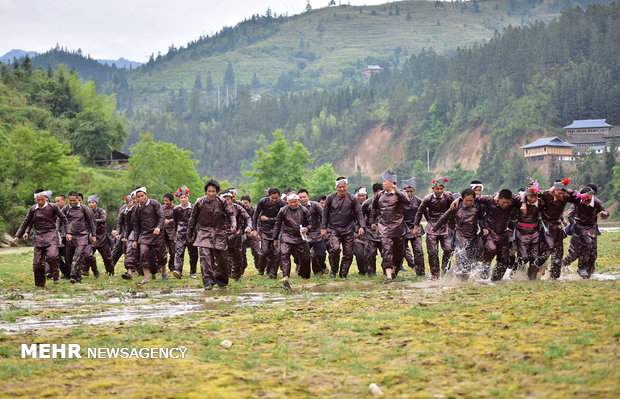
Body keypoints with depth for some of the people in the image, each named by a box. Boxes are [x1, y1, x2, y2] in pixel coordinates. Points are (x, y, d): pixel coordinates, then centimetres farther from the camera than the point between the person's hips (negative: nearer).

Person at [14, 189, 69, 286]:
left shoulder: (53, 207, -1)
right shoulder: (33, 209, 7)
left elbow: (63, 219, 8)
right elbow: (26, 223, 18)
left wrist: (68, 232, 3)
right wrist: (17, 236, 18)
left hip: (51, 234, -3)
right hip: (38, 236, 3)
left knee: (52, 256, -26)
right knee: (37, 262, -1)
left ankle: (55, 276, -5)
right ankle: (39, 284, 13)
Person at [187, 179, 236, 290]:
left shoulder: (222, 202, -2)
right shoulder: (200, 202, -1)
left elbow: (231, 214, -2)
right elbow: (193, 219, 9)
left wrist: (233, 225, -24)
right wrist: (190, 234, 15)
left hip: (219, 233, 1)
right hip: (204, 232, -1)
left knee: (220, 258, 5)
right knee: (205, 256, -16)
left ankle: (221, 281, 25)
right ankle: (208, 282, -17)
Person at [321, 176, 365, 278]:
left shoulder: (352, 199, 2)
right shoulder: (330, 198, 2)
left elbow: (359, 213, 7)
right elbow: (325, 213, 10)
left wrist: (361, 226, -5)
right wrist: (323, 228, 7)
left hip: (348, 230, 1)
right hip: (333, 229, -1)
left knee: (348, 254, 0)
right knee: (335, 248, -21)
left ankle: (343, 274, 15)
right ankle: (334, 269, 2)